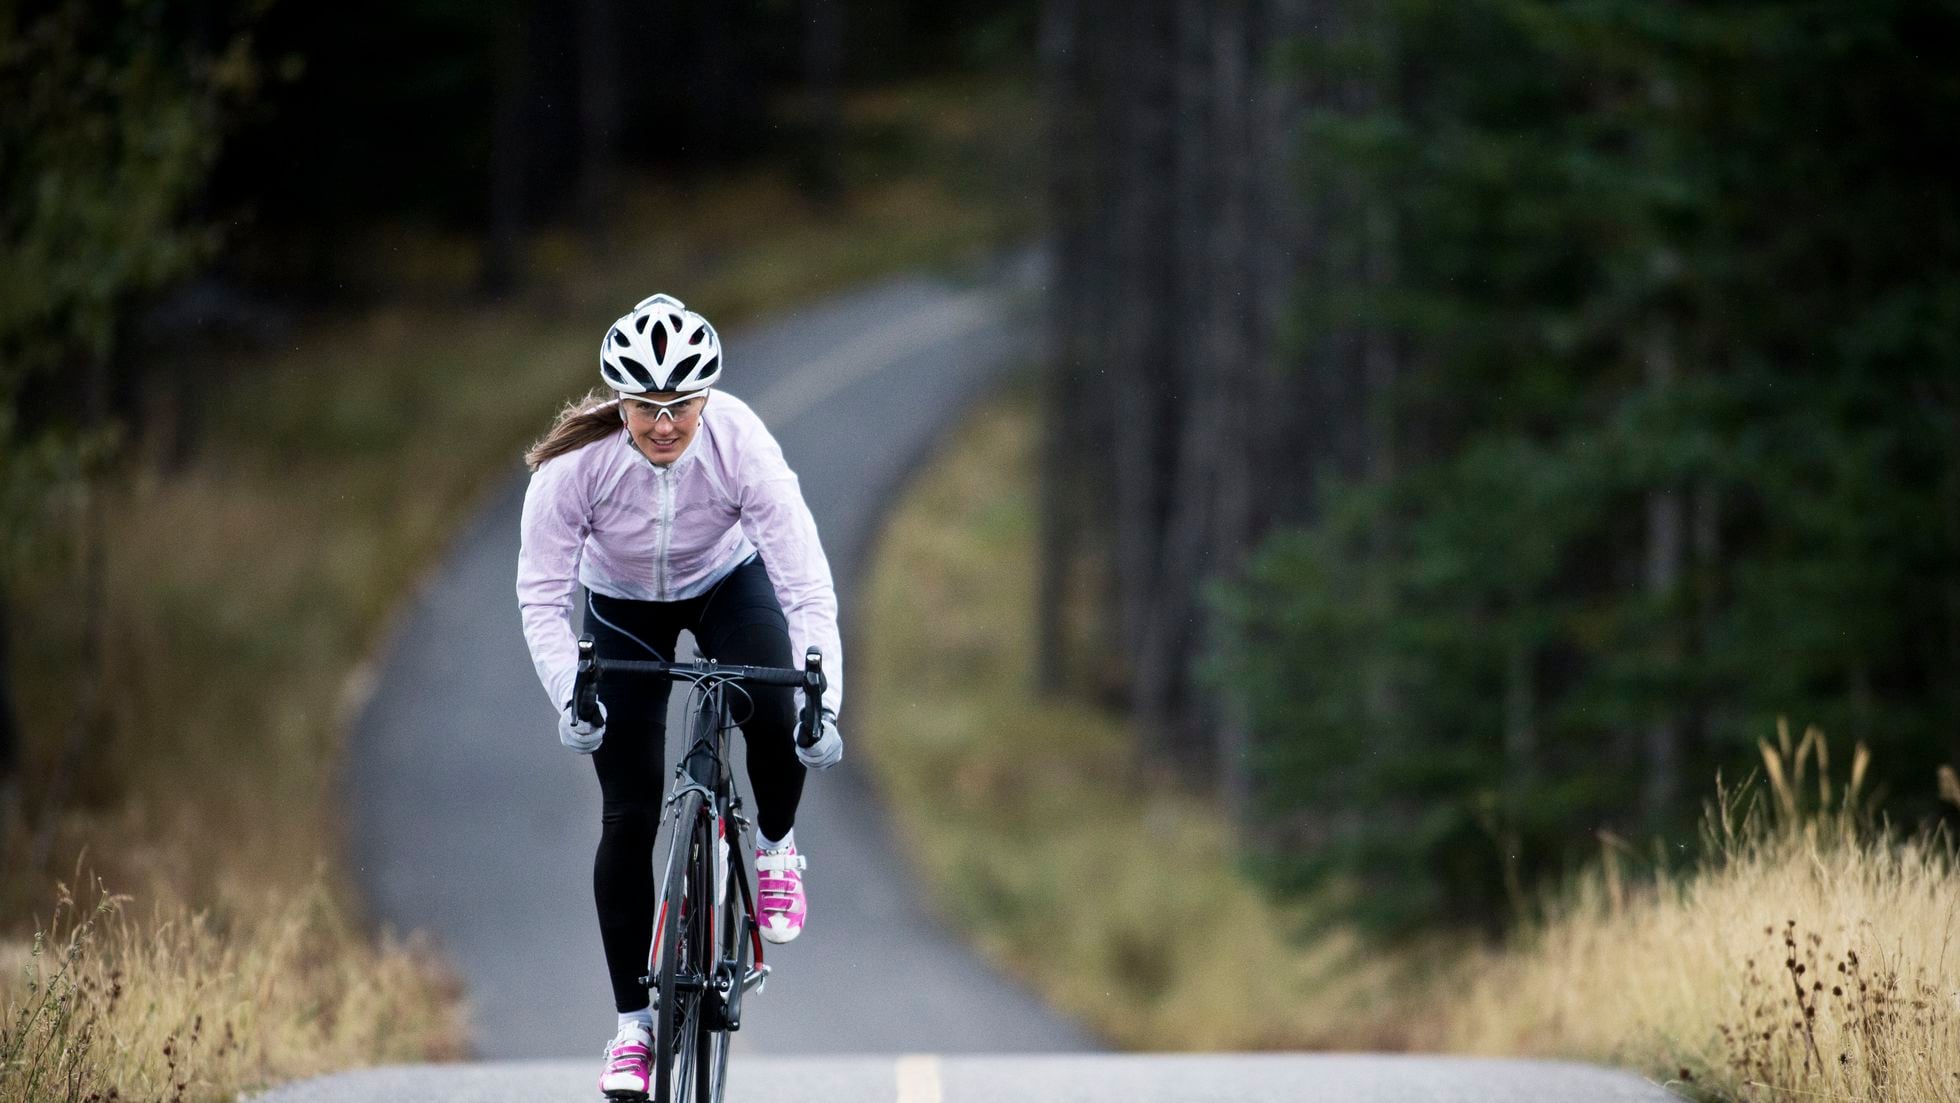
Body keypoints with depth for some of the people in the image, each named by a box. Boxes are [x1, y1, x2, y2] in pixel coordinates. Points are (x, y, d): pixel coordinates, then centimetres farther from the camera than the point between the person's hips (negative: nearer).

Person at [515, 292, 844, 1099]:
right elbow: (542, 597, -24)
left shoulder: (742, 445, -34)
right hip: (624, 606, 0)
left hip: (729, 585, 0)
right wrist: (568, 697, -39)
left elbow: (807, 587, -33)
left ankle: (775, 847, 3)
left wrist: (824, 706, -42)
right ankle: (633, 1024, 2)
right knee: (628, 816, -9)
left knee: (775, 717, -30)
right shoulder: (575, 461, -33)